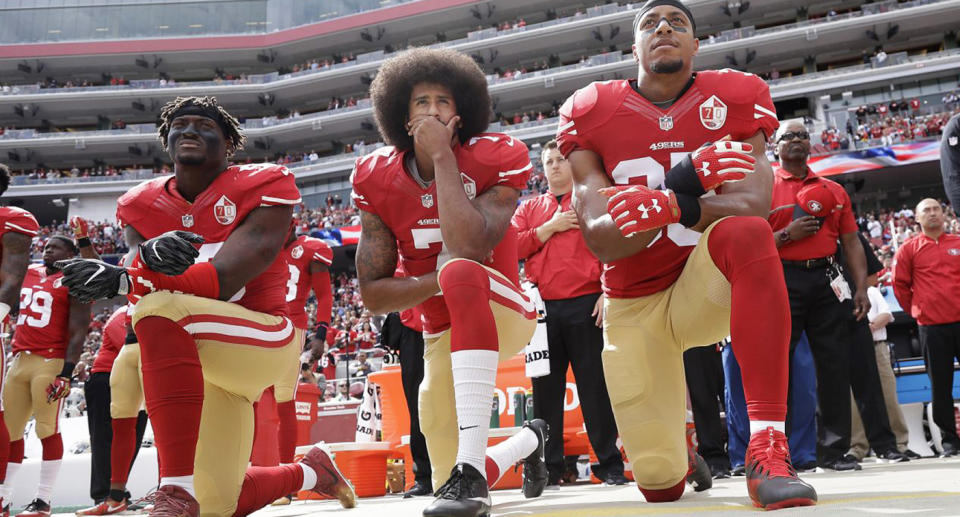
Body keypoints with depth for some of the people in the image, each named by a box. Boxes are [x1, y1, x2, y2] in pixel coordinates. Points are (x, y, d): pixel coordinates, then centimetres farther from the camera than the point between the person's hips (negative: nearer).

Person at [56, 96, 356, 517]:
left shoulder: (261, 189, -11)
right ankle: (311, 472, 43)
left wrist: (121, 279, -34)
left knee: (161, 308, -34)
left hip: (265, 340, -6)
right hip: (197, 362, 7)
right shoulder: (143, 205, 5)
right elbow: (139, 269, -15)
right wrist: (152, 254, -41)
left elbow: (223, 280, -23)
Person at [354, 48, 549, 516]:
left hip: (502, 311, -5)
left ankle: (471, 469, -43)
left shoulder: (494, 159, -14)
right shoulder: (379, 180, -5)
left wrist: (443, 155, -26)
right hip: (444, 334, 5)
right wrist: (440, 281, -24)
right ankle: (530, 440, 45)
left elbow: (470, 248, -33)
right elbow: (371, 294, -7)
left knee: (461, 270, -39)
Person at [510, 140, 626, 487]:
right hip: (542, 309, 3)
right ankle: (547, 468, 11)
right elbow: (512, 247, 5)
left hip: (586, 305, -3)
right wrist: (550, 228, -4)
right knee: (546, 389, 4)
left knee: (595, 385, -1)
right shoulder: (529, 208, 19)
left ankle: (610, 464, 6)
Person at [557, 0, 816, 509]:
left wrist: (672, 206, -41)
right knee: (659, 484, 0)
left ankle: (766, 450, -40)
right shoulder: (590, 114, -7)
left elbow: (750, 206, -22)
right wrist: (684, 185, -32)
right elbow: (601, 242, -16)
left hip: (704, 288, -1)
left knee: (746, 234, -37)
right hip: (633, 305, 1)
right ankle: (679, 456, 43)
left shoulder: (733, 100, -7)